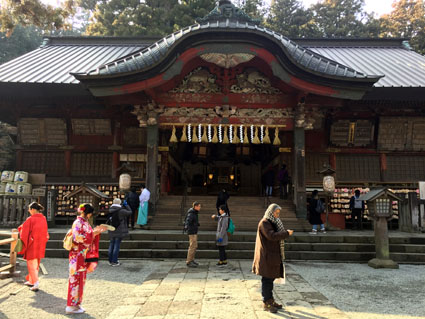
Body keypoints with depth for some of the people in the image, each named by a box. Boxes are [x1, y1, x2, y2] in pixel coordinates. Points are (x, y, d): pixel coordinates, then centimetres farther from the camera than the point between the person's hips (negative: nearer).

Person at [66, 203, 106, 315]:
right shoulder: (78, 222, -14)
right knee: (76, 279, -2)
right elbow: (78, 238, -20)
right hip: (77, 255, -9)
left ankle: (77, 303, 22)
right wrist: (93, 233, -17)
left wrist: (96, 231, 5)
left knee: (81, 279, 12)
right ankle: (71, 306, 7)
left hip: (84, 255, 9)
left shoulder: (85, 222, 13)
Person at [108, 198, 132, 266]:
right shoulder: (121, 211, -16)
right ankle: (114, 262, 6)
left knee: (111, 245, 14)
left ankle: (110, 261, 23)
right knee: (116, 245, 1)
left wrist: (123, 206, 18)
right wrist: (126, 205, 7)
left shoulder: (110, 210, 0)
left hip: (111, 231, 6)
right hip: (119, 232, -5)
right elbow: (130, 212, -3)